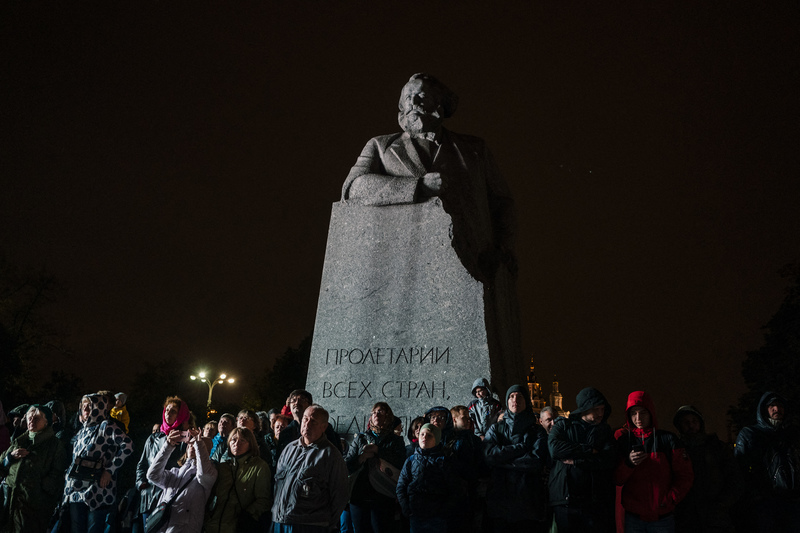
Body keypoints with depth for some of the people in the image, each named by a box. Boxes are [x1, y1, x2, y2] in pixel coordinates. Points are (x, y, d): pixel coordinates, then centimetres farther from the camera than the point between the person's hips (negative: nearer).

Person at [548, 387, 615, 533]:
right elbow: (554, 448, -11)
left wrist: (576, 461, -9)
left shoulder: (605, 430, 15)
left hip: (596, 502, 1)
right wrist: (589, 450, -9)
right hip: (565, 500, -1)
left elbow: (610, 459, -3)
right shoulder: (563, 425, 10)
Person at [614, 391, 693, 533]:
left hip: (663, 517, -1)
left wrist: (670, 499, -9)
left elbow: (685, 476, 2)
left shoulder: (668, 439, 1)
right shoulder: (623, 440, 5)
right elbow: (616, 480, 1)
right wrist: (628, 463, -16)